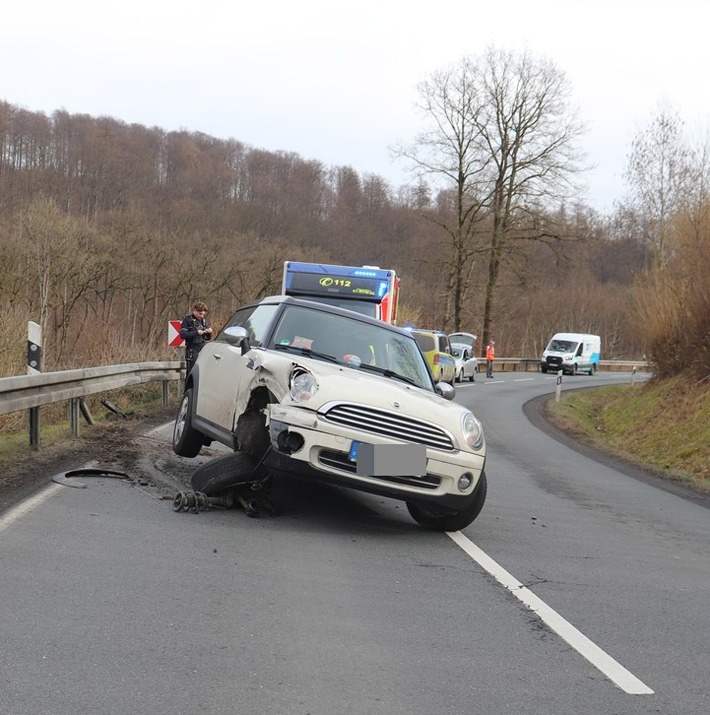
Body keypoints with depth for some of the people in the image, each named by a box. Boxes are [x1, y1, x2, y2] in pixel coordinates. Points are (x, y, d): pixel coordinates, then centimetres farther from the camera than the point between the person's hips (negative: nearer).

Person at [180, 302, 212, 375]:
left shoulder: (203, 321, 17)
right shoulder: (187, 320, 0)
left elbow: (208, 338, 21)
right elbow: (182, 334, -11)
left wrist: (209, 332, -1)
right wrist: (196, 333, -18)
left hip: (203, 350, 5)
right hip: (192, 349, -5)